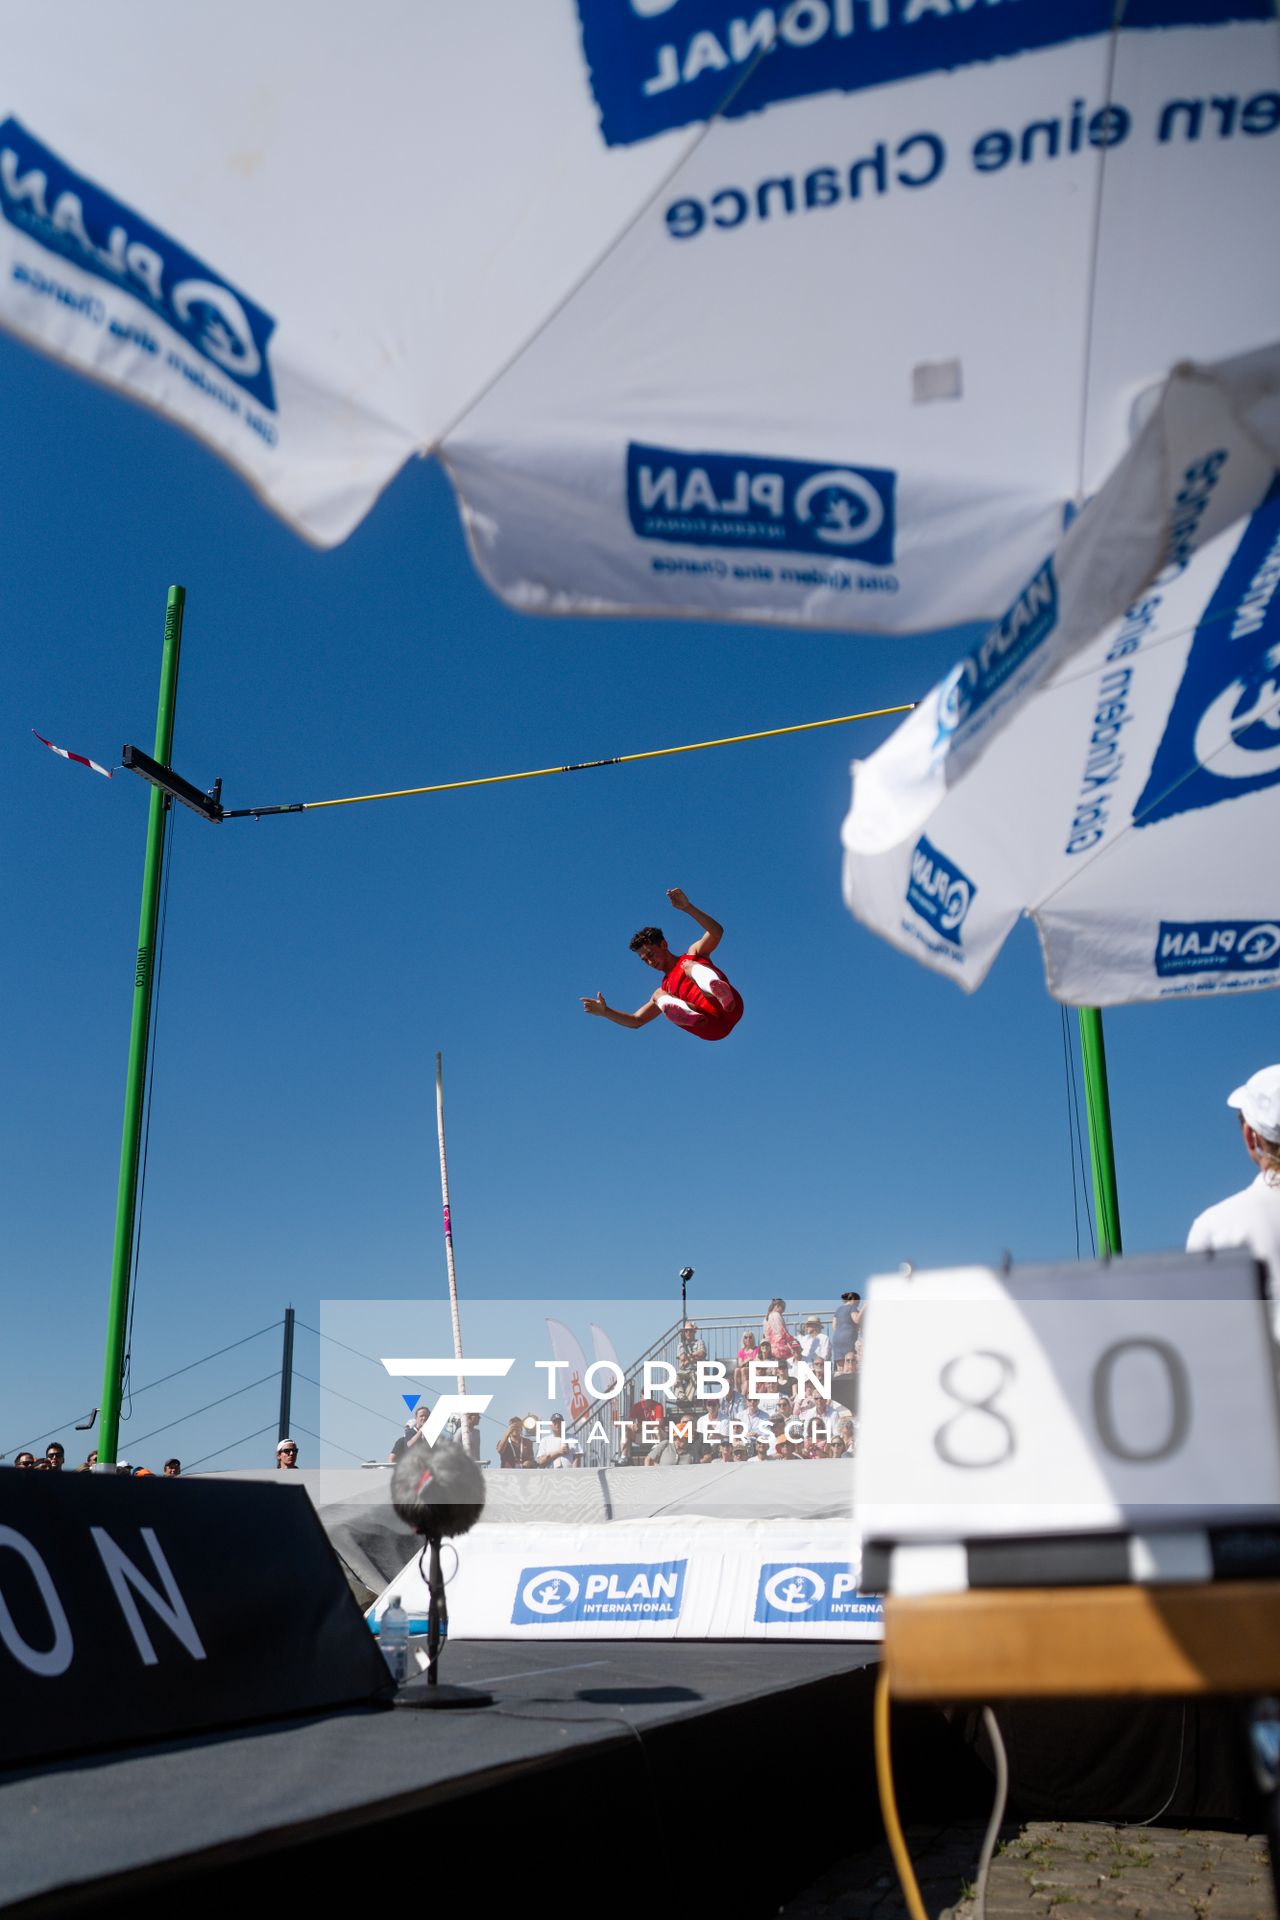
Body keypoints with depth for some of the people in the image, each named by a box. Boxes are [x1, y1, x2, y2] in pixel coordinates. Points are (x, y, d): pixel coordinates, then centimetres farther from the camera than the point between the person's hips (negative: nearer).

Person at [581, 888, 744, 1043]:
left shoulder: (693, 954, 21)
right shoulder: (664, 990, 31)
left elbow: (716, 932, 1)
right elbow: (636, 1020, 28)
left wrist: (687, 907, -10)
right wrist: (605, 1011, 14)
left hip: (731, 1010, -3)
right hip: (712, 1028, 4)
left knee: (688, 965, -16)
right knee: (659, 996, -7)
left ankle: (723, 995, -54)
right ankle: (690, 1017, -46)